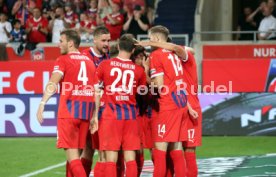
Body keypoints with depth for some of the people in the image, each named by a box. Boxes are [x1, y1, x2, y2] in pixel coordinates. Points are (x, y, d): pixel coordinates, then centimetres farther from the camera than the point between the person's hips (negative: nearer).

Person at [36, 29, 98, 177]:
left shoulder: (63, 60, -2)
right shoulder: (89, 61, 16)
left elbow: (53, 83, -19)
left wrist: (42, 103, -28)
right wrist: (94, 115, 17)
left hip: (69, 110, -6)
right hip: (86, 112, 6)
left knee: (71, 153, -7)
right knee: (75, 153, 14)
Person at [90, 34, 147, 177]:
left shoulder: (105, 65, -1)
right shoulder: (139, 70, 4)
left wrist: (94, 116, 3)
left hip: (111, 114, -2)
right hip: (130, 115, 2)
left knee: (111, 158, -2)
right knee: (130, 158, 3)